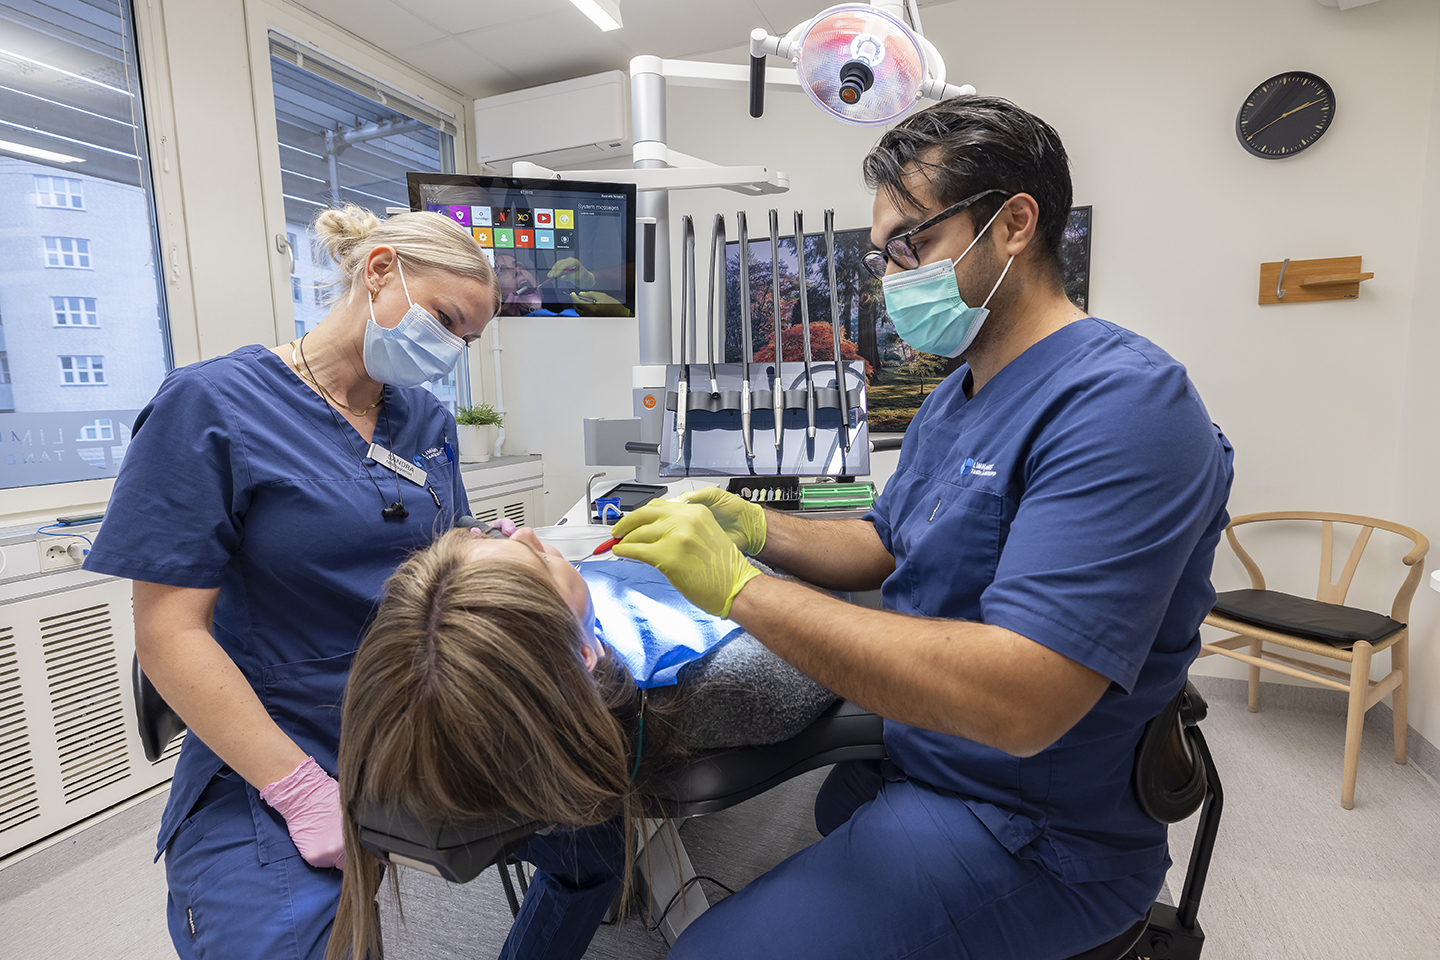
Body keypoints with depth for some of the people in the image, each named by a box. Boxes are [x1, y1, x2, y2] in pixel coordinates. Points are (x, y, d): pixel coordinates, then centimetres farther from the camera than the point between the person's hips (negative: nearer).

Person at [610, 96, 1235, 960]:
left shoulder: (1121, 402, -24)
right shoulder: (955, 395, 7)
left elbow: (1017, 705, -34)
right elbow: (883, 547, 12)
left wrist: (741, 588, -31)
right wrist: (756, 527, -6)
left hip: (1025, 831, -8)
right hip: (909, 750, 8)